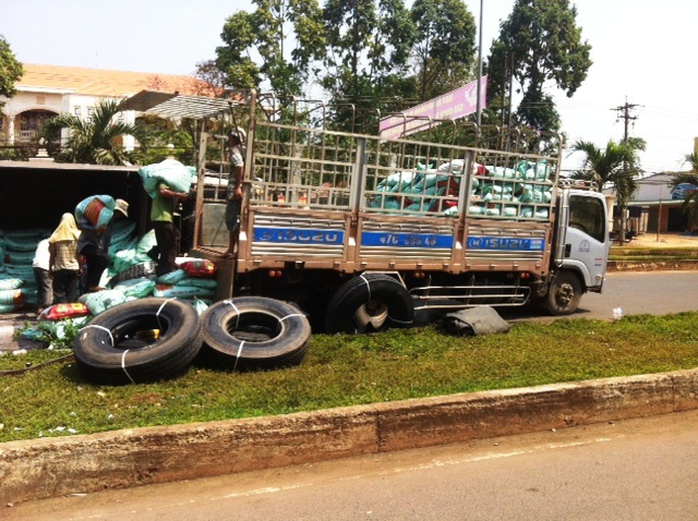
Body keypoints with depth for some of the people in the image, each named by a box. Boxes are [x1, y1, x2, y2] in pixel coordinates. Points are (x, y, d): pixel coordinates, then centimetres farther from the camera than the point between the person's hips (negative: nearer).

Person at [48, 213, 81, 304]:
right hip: (74, 268, 1)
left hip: (59, 269, -1)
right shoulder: (77, 235, -1)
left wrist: (50, 269, 7)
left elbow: (52, 255, -1)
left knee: (59, 293, 3)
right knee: (71, 294, 6)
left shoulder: (56, 236, -3)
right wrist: (81, 267, 8)